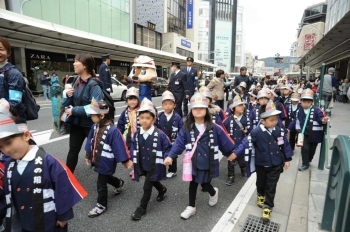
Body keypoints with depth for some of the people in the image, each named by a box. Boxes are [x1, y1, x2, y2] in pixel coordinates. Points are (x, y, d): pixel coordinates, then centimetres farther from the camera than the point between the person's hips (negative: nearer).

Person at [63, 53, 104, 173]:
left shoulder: (93, 85, -19)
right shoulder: (77, 82, 5)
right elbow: (70, 103, 15)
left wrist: (74, 110, -22)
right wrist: (67, 95, -8)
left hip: (91, 124, -7)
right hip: (77, 122, 7)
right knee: (73, 150, 16)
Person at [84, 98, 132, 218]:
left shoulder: (112, 130, -28)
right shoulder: (94, 126, -3)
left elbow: (119, 146, -23)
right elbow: (90, 142, 9)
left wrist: (125, 160, -17)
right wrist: (88, 156, 17)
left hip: (106, 162, -8)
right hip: (97, 160, 8)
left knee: (101, 184, 7)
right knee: (105, 177, 28)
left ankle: (101, 205, 29)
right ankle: (119, 183, 56)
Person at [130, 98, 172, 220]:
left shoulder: (159, 134, -20)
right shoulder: (137, 134, -6)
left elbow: (168, 147, -9)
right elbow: (134, 148, 8)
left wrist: (166, 158, -18)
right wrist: (133, 159, 1)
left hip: (154, 166, -5)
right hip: (143, 166, 5)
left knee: (147, 187, 0)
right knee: (153, 182, 27)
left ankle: (142, 208, 21)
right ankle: (162, 190, 59)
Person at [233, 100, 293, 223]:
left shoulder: (279, 131, -8)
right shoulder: (256, 132, -21)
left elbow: (285, 145, 3)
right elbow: (246, 143, -22)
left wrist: (287, 159, 9)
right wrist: (236, 153, -31)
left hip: (276, 164, 1)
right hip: (261, 164, -1)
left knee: (271, 186, 7)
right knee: (261, 183, 22)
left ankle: (267, 207, 21)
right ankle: (260, 195, 52)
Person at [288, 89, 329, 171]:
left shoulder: (316, 110, -12)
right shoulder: (299, 111, 1)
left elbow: (321, 118, -21)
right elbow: (295, 121, 9)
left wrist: (323, 120, -45)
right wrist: (289, 129, 10)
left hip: (314, 135, -1)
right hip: (304, 134, 2)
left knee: (312, 149, 13)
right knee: (305, 148, -6)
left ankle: (308, 161, 36)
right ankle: (305, 163, 10)